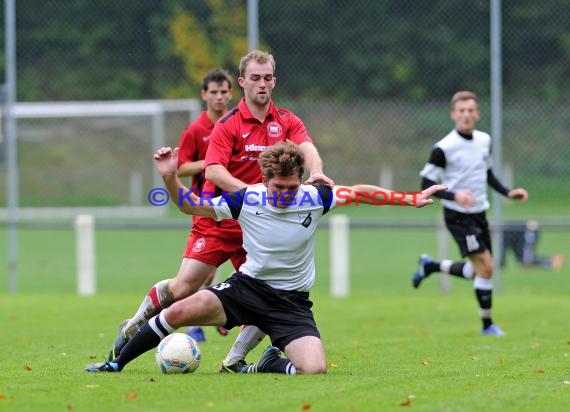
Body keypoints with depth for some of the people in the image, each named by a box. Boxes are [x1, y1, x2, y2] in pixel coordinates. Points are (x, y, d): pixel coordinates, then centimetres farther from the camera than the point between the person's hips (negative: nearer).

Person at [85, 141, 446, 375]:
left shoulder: (314, 198, -9)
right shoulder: (246, 200, -10)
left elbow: (359, 193, 4)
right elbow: (190, 205, -1)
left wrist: (411, 199, 3)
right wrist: (170, 177, -18)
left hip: (291, 301, 0)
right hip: (247, 287, 0)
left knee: (315, 369, -24)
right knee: (178, 312, -20)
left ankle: (270, 364, 11)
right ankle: (117, 364, 1)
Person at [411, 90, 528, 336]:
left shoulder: (484, 140, 4)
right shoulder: (444, 148, -16)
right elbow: (426, 185, -14)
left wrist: (507, 193, 8)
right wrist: (454, 196, -28)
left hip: (479, 213, 7)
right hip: (458, 216, -7)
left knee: (479, 270, 13)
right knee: (485, 266, -15)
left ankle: (430, 266, 34)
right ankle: (487, 324, -1)